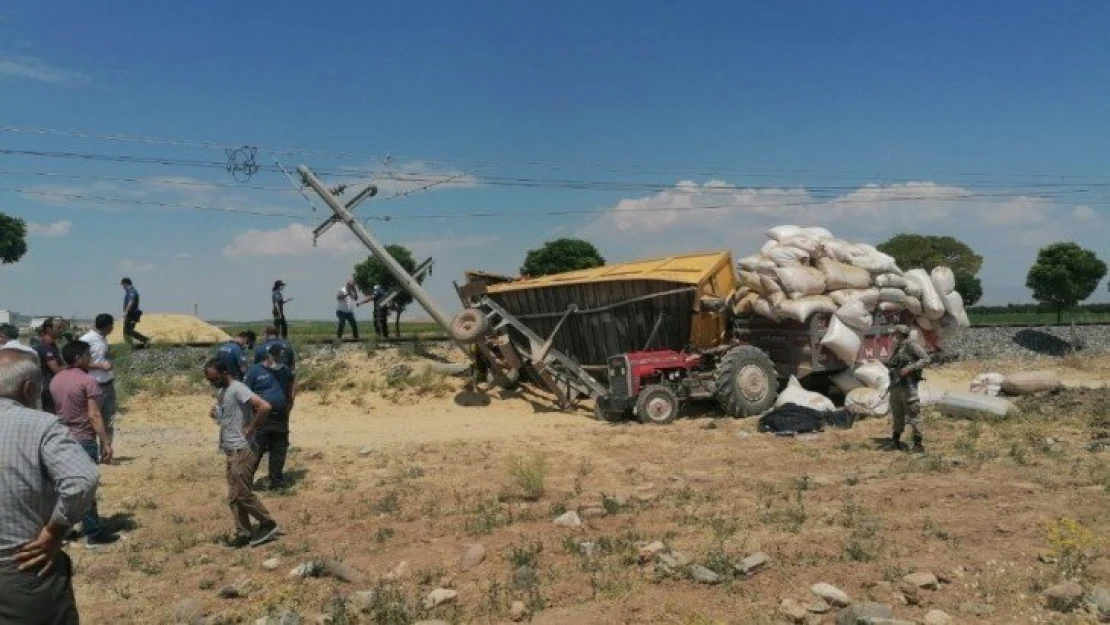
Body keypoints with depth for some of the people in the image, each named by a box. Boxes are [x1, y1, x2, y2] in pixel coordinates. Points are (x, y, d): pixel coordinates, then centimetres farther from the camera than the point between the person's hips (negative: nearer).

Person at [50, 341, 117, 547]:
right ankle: (94, 533, 3)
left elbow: (58, 410, 14)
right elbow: (94, 416, -19)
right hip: (83, 440, -7)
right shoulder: (87, 381, -15)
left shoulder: (55, 380, 8)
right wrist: (106, 442, -16)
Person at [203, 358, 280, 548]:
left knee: (243, 493, -6)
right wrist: (216, 413, 8)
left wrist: (251, 429, -20)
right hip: (231, 451, 10)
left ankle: (268, 524, 7)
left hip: (242, 450, -9)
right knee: (234, 496, 10)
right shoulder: (221, 391, 12)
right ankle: (243, 534, 16)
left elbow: (265, 407, -30)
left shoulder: (238, 389, -18)